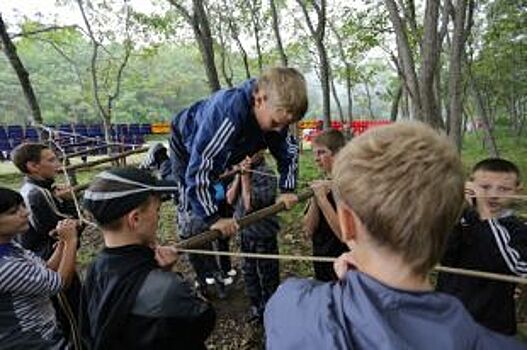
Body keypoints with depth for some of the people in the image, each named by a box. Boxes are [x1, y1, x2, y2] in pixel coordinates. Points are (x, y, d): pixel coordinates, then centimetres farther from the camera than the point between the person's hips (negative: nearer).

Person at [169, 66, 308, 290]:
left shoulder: (276, 112, -24)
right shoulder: (227, 112, -48)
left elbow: (288, 150, -6)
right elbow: (199, 168, -47)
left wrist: (287, 189, -11)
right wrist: (212, 217, -40)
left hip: (222, 153, 6)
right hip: (188, 149, -6)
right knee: (194, 217, -8)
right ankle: (206, 279, 7)